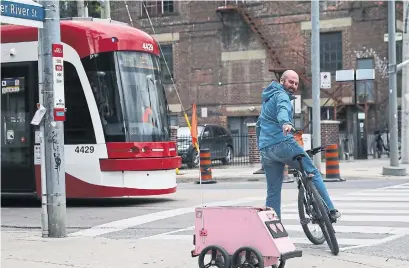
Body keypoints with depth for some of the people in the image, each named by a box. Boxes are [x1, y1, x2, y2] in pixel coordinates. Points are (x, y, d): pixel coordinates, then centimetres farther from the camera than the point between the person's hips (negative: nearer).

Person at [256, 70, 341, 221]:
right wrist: (285, 123, -47)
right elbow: (282, 109, -26)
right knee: (313, 173, 1)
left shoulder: (267, 98, 29)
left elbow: (259, 124, 39)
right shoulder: (281, 95, -2)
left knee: (273, 192, 9)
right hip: (283, 144, -9)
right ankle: (330, 211, -3)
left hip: (265, 149, 9)